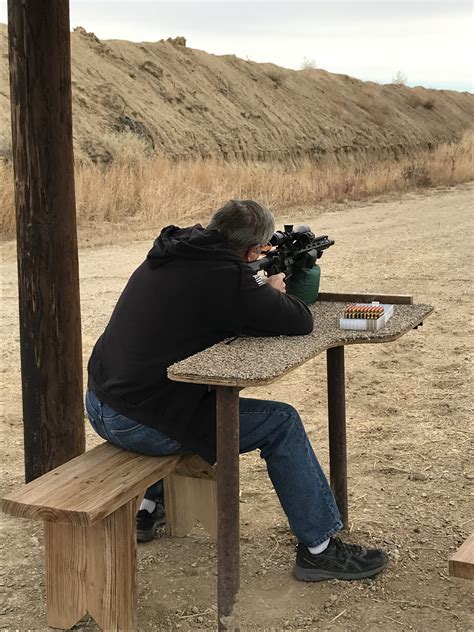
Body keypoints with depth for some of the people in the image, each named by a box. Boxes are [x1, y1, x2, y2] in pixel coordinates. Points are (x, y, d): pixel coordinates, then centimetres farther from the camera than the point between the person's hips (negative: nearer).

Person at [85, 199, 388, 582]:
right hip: (138, 424, -9)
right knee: (281, 424, -1)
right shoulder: (225, 275, -18)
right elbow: (300, 323, -14)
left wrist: (260, 291, 16)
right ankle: (318, 548, 9)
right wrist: (275, 293, 7)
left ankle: (150, 507, 42)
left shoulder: (171, 255, 8)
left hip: (99, 405, 9)